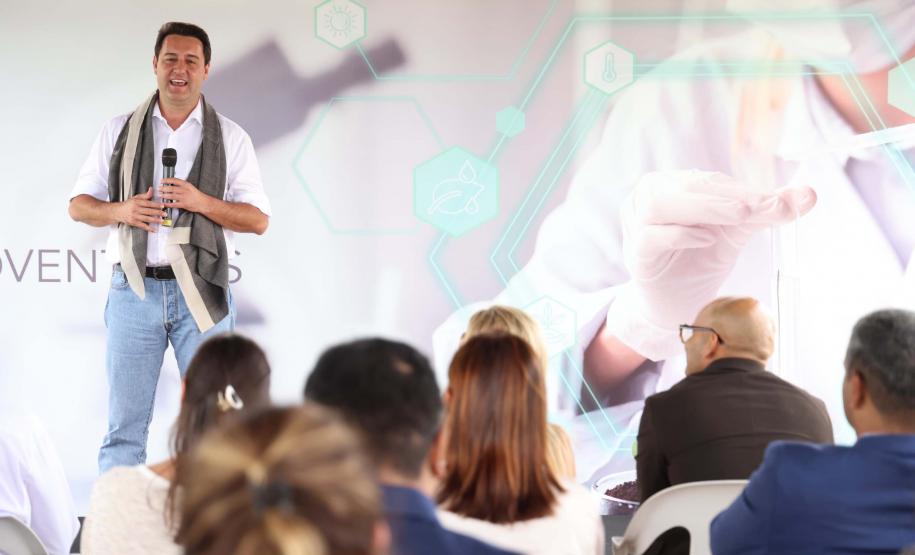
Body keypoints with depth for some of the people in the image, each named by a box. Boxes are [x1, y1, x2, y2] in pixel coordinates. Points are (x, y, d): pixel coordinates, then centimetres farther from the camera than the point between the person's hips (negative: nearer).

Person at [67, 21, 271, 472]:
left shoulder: (231, 138, 8)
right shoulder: (118, 132, 12)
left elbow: (258, 219, 4)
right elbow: (78, 205, 12)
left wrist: (202, 202, -13)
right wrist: (120, 210, -9)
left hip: (201, 292, -1)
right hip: (134, 288, 1)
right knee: (124, 422, 1)